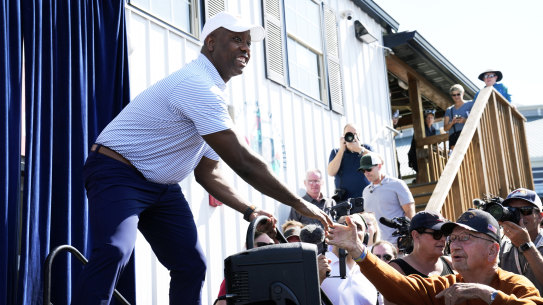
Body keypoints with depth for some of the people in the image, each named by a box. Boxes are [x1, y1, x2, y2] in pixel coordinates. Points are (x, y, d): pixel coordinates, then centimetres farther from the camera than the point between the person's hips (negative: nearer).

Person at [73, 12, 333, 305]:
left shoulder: (211, 94, 11)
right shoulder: (197, 85, -23)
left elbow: (207, 173, 14)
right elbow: (243, 162, -26)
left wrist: (248, 210, 3)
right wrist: (299, 204, -18)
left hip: (162, 187, 10)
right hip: (118, 174, -10)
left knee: (191, 265, 5)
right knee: (113, 252, -31)